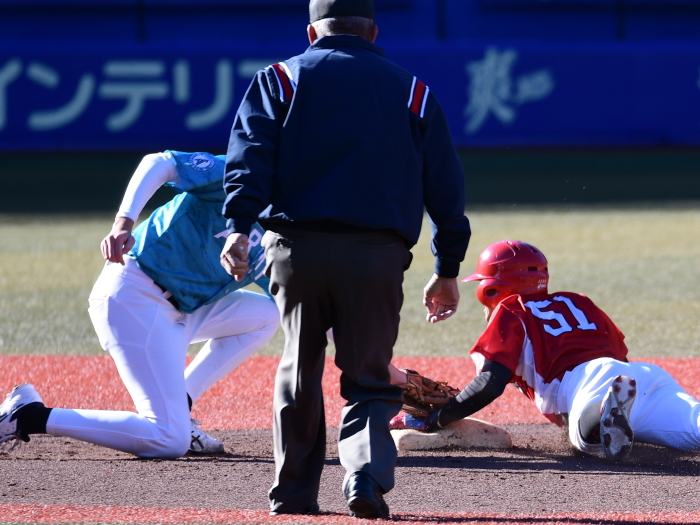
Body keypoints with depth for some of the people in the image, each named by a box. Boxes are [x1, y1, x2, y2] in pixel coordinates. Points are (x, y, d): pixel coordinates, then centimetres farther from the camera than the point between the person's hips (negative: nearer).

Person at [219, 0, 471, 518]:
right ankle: (367, 474, -19)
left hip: (296, 249, 0)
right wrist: (447, 269, 17)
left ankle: (294, 495, 16)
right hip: (377, 255, 0)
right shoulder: (411, 91, 16)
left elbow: (251, 155, -3)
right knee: (369, 378, 6)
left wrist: (239, 225, -14)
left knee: (299, 373, 16)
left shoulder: (280, 80, 14)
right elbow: (446, 185, 14)